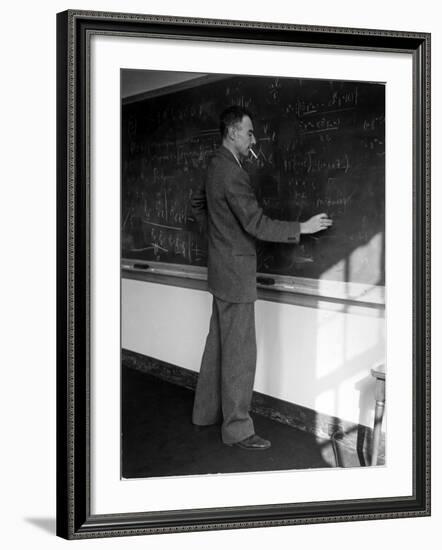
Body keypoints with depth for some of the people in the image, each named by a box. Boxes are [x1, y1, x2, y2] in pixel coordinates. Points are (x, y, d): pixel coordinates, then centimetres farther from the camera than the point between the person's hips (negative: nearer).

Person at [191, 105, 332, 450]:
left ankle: (207, 411, 28)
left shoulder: (217, 166, 11)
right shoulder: (232, 173, -21)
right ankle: (237, 428, 3)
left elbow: (197, 204, 26)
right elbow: (256, 225, -23)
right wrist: (302, 228, -18)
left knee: (218, 344, 17)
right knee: (239, 352, -4)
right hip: (235, 272, -10)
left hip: (222, 267, 10)